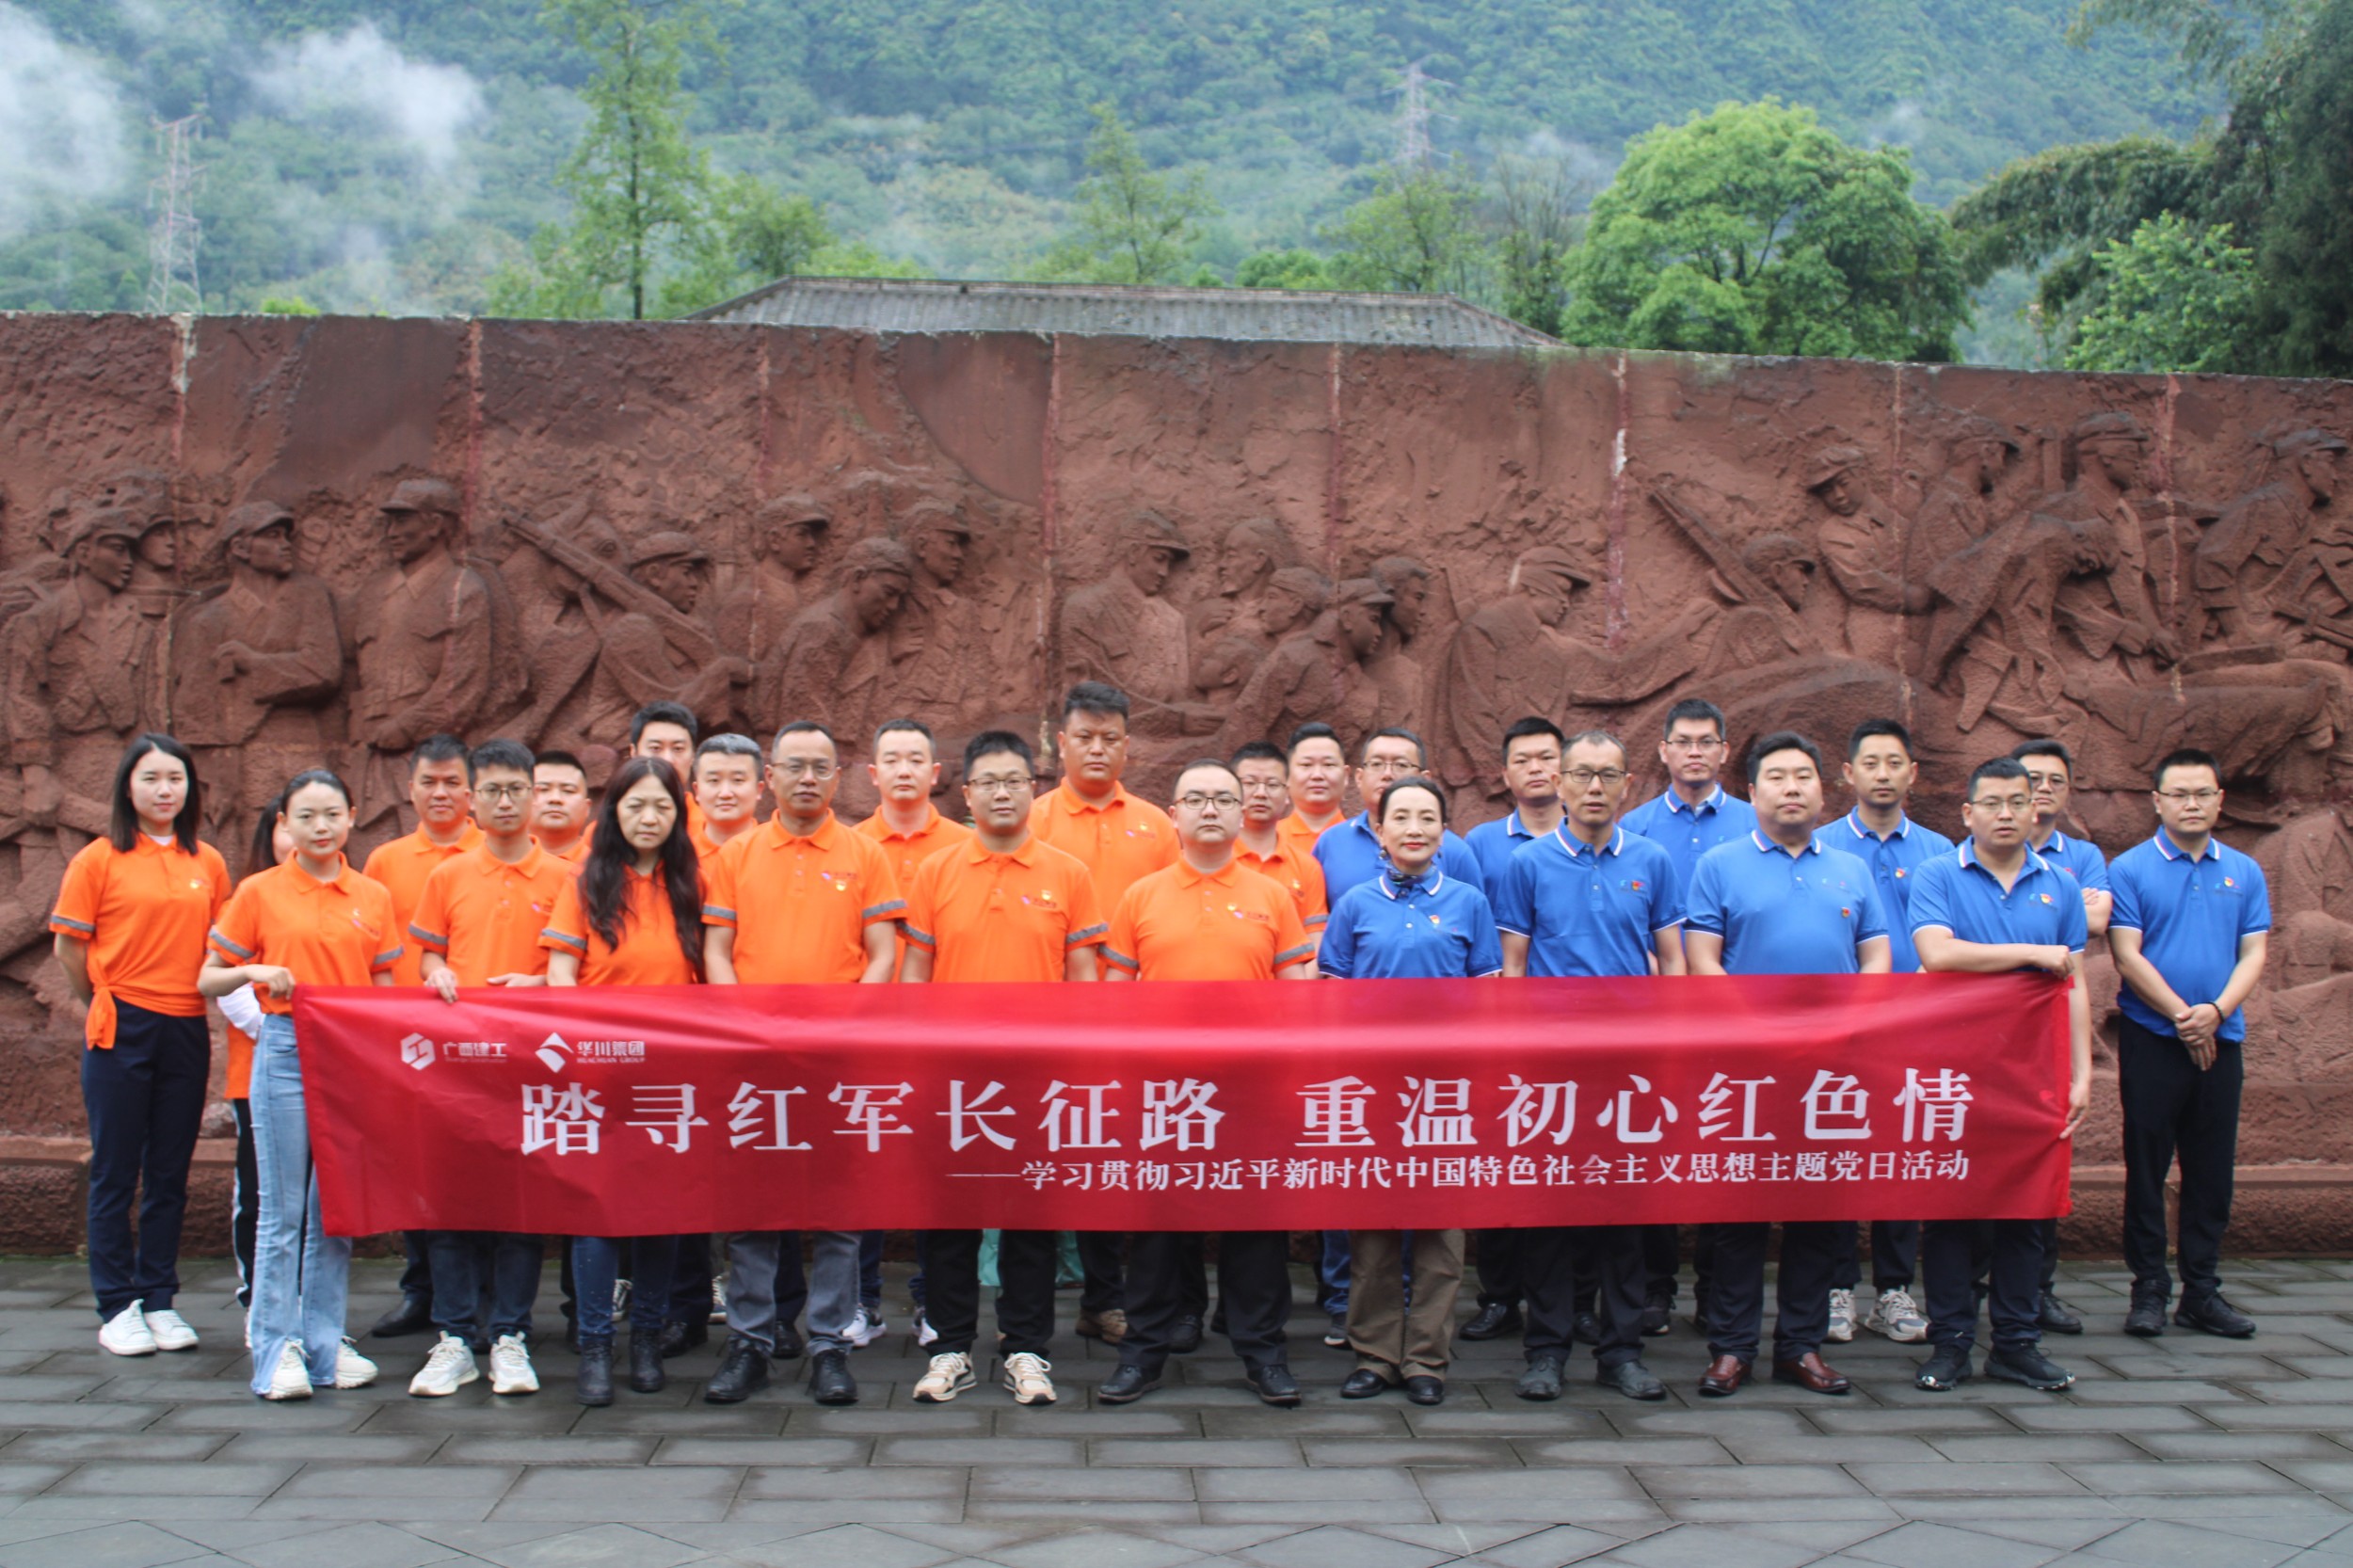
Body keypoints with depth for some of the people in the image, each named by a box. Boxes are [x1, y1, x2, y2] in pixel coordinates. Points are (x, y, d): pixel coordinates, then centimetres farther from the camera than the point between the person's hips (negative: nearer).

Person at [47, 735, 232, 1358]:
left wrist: (206, 999, 3)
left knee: (170, 1173, 9)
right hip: (122, 1029, -3)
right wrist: (106, 1004, 7)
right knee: (115, 1173, 3)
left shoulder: (208, 863, 7)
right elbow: (68, 948, 1)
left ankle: (160, 1300, 19)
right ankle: (117, 1307, 12)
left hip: (187, 1030, 3)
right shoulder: (100, 859, -3)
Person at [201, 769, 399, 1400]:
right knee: (283, 1209, -1)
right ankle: (277, 1348, 6)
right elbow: (207, 980, 6)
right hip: (285, 1052, -2)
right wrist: (255, 972, -13)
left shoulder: (373, 898, 9)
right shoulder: (260, 893, 2)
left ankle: (325, 1342, 15)